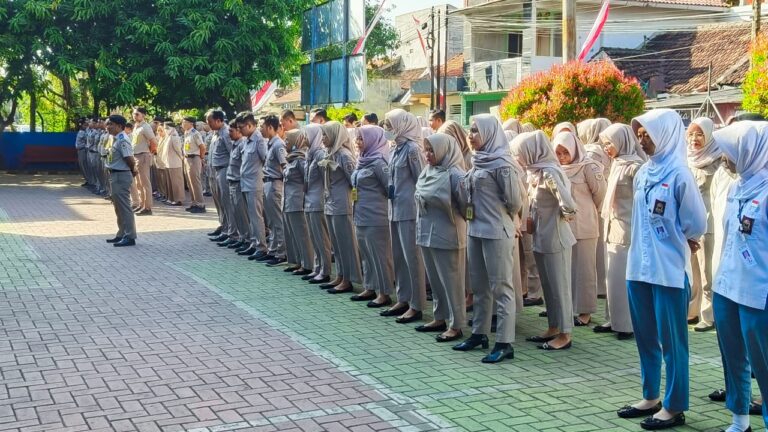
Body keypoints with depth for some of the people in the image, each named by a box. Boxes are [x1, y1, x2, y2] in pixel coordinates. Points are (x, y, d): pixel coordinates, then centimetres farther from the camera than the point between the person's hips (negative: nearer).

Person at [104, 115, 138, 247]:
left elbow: (129, 159, -21)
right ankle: (122, 234, 26)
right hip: (115, 175, 10)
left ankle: (130, 237, -3)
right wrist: (133, 169, 10)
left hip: (121, 176, -10)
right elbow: (129, 160, 19)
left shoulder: (122, 140, -18)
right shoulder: (116, 139, 13)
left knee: (124, 206, -7)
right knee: (118, 206, 17)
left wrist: (133, 171, -5)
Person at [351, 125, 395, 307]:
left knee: (379, 255, -2)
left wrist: (380, 201, -4)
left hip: (375, 217, -9)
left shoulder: (378, 162, -14)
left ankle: (384, 293, 5)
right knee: (366, 254, 15)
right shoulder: (363, 161, 12)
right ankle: (370, 288, 26)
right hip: (361, 216, 9)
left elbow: (390, 188, -16)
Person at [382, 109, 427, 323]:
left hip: (408, 210, -9)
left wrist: (418, 207, -11)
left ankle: (416, 305, 1)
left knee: (412, 257, -4)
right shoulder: (396, 149, 12)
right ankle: (403, 300, 22)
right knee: (399, 257, 13)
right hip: (395, 210, 9)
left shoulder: (412, 149, -13)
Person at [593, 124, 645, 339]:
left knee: (624, 278, -4)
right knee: (613, 277, 12)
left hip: (627, 230, -8)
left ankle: (629, 324, 4)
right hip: (613, 227, 8)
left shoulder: (634, 166, -13)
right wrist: (606, 218, 15)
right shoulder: (617, 164, 12)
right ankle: (614, 320, 20)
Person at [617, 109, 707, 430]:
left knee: (671, 341, 4)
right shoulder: (643, 172, 7)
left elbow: (697, 225, -9)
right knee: (645, 338, 16)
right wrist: (646, 243, 6)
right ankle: (650, 398, 30)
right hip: (639, 268, 7)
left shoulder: (678, 174, -13)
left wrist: (673, 238, 5)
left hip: (668, 271, -7)